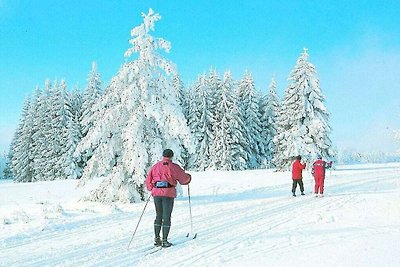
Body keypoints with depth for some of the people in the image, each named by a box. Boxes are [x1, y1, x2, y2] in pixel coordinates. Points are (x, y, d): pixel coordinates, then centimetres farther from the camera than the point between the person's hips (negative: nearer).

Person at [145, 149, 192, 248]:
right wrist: (188, 177, 21)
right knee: (166, 217, 2)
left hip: (157, 194, 4)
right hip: (168, 194, -4)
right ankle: (165, 241, 1)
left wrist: (151, 189, 26)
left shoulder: (155, 166, 8)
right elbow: (184, 178, -1)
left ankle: (157, 239, 16)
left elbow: (148, 180, 9)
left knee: (158, 216, 16)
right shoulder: (173, 167, -5)